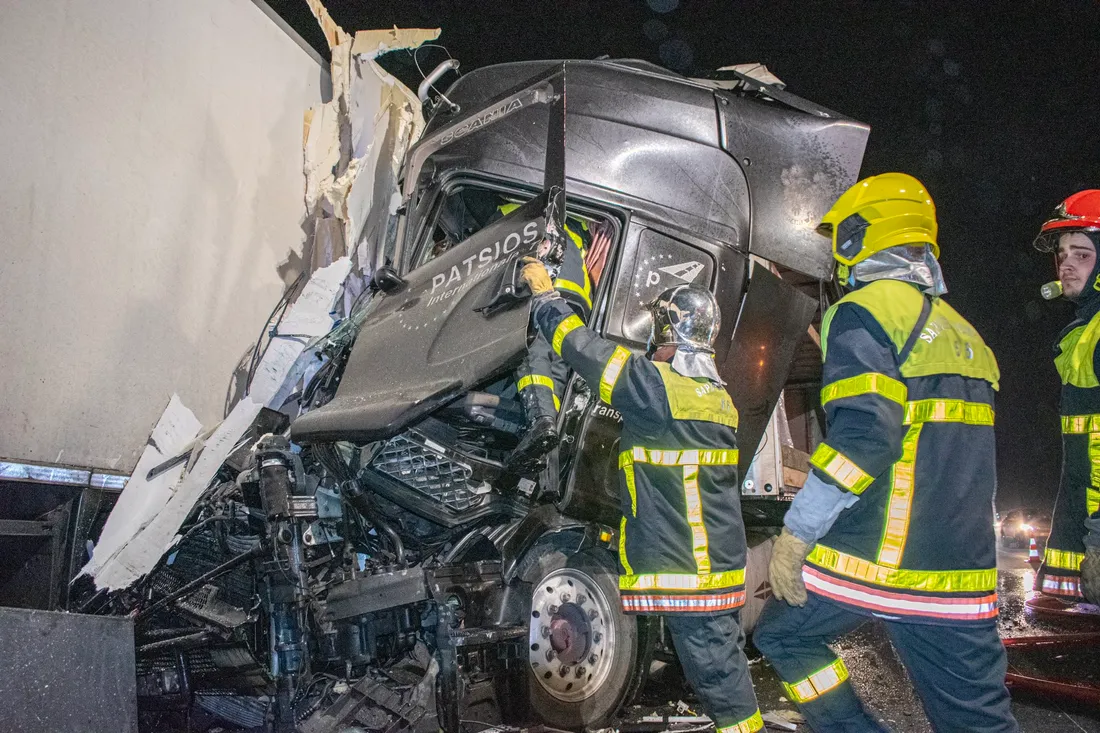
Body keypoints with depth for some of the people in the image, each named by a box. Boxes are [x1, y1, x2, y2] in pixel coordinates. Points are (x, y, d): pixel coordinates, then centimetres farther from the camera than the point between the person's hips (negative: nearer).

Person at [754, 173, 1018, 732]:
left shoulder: (864, 311, -8)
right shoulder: (960, 330, 18)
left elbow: (864, 433, -21)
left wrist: (797, 531, -15)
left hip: (872, 557, -7)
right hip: (961, 569, 7)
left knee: (783, 635, 17)